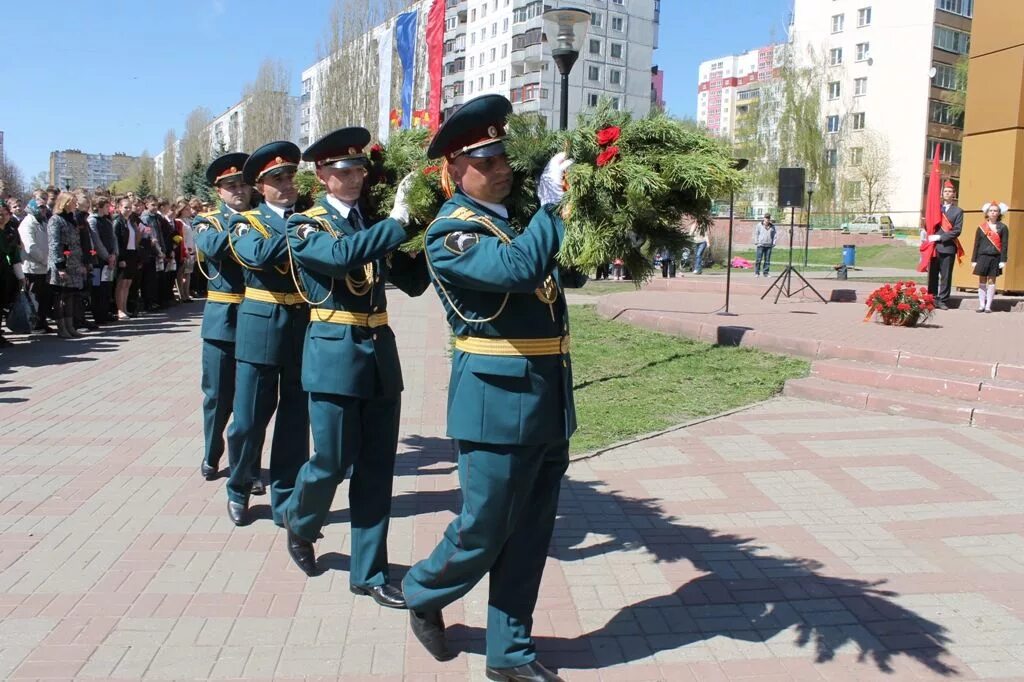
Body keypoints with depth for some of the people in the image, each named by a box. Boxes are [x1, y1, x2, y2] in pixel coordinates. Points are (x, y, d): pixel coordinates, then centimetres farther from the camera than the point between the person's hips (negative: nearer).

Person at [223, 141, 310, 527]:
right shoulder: (245, 221, 4)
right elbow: (257, 256, -19)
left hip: (305, 330, 2)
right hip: (260, 331, -2)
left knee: (295, 421, 7)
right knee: (248, 421, 6)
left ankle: (285, 502, 21)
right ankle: (238, 490, 31)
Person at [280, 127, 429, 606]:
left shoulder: (373, 225, 15)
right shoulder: (305, 226, -2)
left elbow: (412, 282, 9)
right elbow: (341, 254, -24)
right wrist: (397, 222, -22)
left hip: (380, 352, 5)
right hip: (335, 353, -5)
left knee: (377, 468, 6)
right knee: (332, 461, 1)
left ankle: (369, 572, 18)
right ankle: (299, 523, 35)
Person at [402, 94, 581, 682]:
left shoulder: (521, 215, 13)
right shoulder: (450, 232, -11)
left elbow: (572, 270, 18)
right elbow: (518, 269, -28)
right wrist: (551, 206, -18)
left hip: (551, 398, 7)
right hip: (499, 401, -7)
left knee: (531, 534, 14)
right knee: (483, 530, 7)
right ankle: (423, 594, 37)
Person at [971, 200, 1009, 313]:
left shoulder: (1002, 228, 2)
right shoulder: (981, 227, 5)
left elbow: (1004, 245, -1)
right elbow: (976, 244, 6)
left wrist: (1003, 260, -8)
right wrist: (974, 260, 2)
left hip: (995, 258, -1)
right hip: (982, 257, 1)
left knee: (991, 281, 3)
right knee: (982, 281, 3)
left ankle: (988, 305, 6)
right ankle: (981, 305, 8)